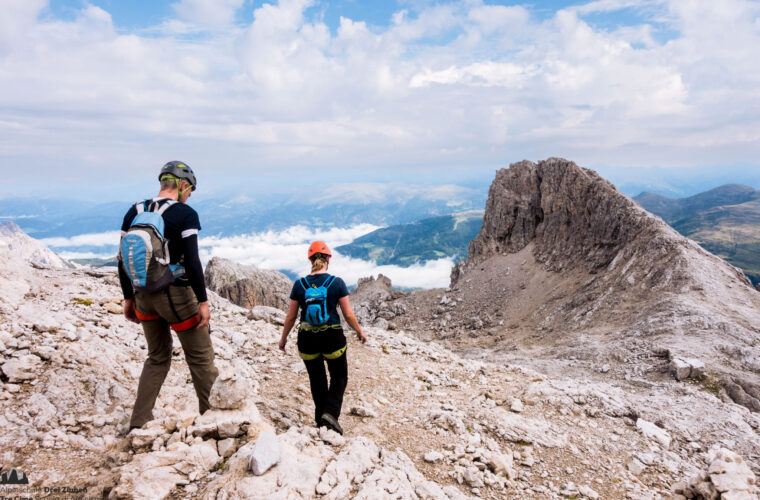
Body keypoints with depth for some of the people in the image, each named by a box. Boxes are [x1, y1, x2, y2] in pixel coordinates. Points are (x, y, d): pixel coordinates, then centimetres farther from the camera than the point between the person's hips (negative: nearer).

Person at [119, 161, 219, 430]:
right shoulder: (186, 214, -12)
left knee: (157, 358, 22)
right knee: (201, 359, 7)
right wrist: (203, 301, -13)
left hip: (144, 296, 6)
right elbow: (192, 261, -18)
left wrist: (128, 297, 16)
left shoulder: (134, 212, 7)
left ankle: (139, 423, 24)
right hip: (176, 295, -6)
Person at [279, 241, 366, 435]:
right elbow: (348, 314, -5)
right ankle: (330, 412, -4)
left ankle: (321, 419, 30)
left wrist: (283, 338, 18)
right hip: (332, 338, -2)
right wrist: (359, 331, 12)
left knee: (316, 380, 20)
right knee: (339, 377, 16)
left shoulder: (299, 284, -4)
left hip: (307, 339, 2)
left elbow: (291, 317, 2)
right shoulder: (337, 283, -9)